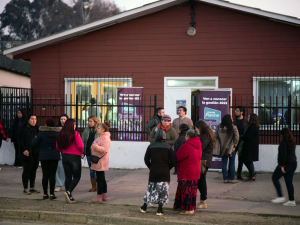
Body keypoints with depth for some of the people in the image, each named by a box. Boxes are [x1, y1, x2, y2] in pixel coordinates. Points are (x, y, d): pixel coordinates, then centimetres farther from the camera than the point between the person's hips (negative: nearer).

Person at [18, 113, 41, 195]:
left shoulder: (38, 128, 14)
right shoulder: (24, 128, -4)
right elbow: (20, 140, -7)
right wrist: (23, 150, -15)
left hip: (36, 153, 6)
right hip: (28, 153, -6)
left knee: (34, 170, 11)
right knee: (27, 171, -2)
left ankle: (32, 187, 20)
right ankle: (25, 189, 3)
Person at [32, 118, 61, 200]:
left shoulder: (41, 133, -6)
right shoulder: (58, 133, -2)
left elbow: (34, 144, -4)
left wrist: (34, 138, 16)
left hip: (44, 156, 0)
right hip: (54, 156, 0)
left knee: (45, 175, 5)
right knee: (52, 175, 2)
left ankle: (45, 194, 7)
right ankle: (52, 194, 0)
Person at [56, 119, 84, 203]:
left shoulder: (61, 134, 1)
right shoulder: (75, 134, -15)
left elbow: (58, 146, 7)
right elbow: (80, 146, -17)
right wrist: (81, 152, 4)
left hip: (65, 157, 5)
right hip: (75, 157, -5)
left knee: (68, 177, 11)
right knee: (76, 177, 6)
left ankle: (69, 197, 12)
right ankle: (68, 192, -15)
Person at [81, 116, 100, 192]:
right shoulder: (86, 130, 10)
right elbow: (83, 142, 13)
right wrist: (82, 152, 6)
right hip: (89, 153, 4)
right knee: (91, 170, 7)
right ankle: (94, 186, 14)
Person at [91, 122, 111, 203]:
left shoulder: (105, 138, -16)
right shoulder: (101, 137, 18)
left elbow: (104, 149, -27)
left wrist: (96, 147, -40)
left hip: (101, 161, -11)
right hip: (98, 161, 11)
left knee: (100, 179, -8)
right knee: (102, 179, 14)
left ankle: (99, 197, -6)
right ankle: (104, 196, 21)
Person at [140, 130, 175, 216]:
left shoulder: (151, 146, 1)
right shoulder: (168, 147, -2)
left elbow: (146, 160, 1)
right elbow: (173, 161, -4)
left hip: (153, 172, 2)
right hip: (165, 173, -2)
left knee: (151, 188, 13)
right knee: (163, 189, 4)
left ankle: (144, 207, 19)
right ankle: (159, 210, 1)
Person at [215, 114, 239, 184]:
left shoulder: (219, 127, 0)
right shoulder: (233, 127, -12)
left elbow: (216, 136, 2)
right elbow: (236, 137, -15)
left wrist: (220, 144, 11)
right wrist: (234, 145, -4)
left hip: (223, 148, 4)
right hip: (231, 148, -3)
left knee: (224, 163, 9)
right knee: (232, 163, 6)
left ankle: (225, 179, 10)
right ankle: (232, 179, 8)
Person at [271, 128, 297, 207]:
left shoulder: (283, 143, -14)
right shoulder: (293, 143, 11)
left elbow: (283, 155, -19)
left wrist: (282, 165, -18)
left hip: (286, 164, -8)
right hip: (293, 164, 8)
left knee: (275, 178, 5)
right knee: (289, 182, 11)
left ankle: (281, 197, -1)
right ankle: (291, 200, 8)